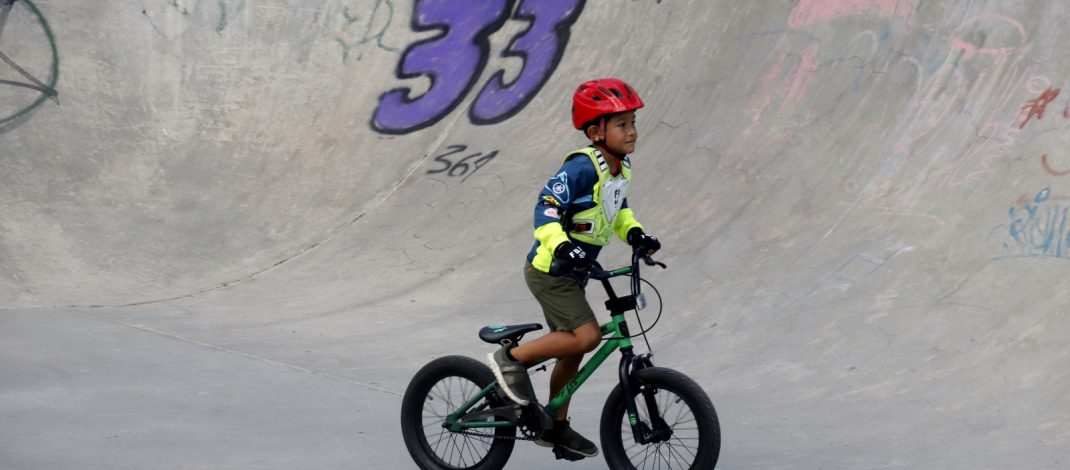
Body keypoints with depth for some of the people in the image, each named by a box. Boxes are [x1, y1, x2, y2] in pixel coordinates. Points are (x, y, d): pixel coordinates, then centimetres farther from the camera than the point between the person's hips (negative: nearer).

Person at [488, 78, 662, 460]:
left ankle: (556, 427, 29)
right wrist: (560, 246, -43)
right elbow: (547, 207, -28)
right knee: (587, 336, -21)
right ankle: (512, 358, -5)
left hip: (572, 273, 9)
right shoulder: (583, 167, -23)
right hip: (550, 270, -9)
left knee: (572, 349, 15)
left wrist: (635, 234, 3)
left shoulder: (621, 168, 5)